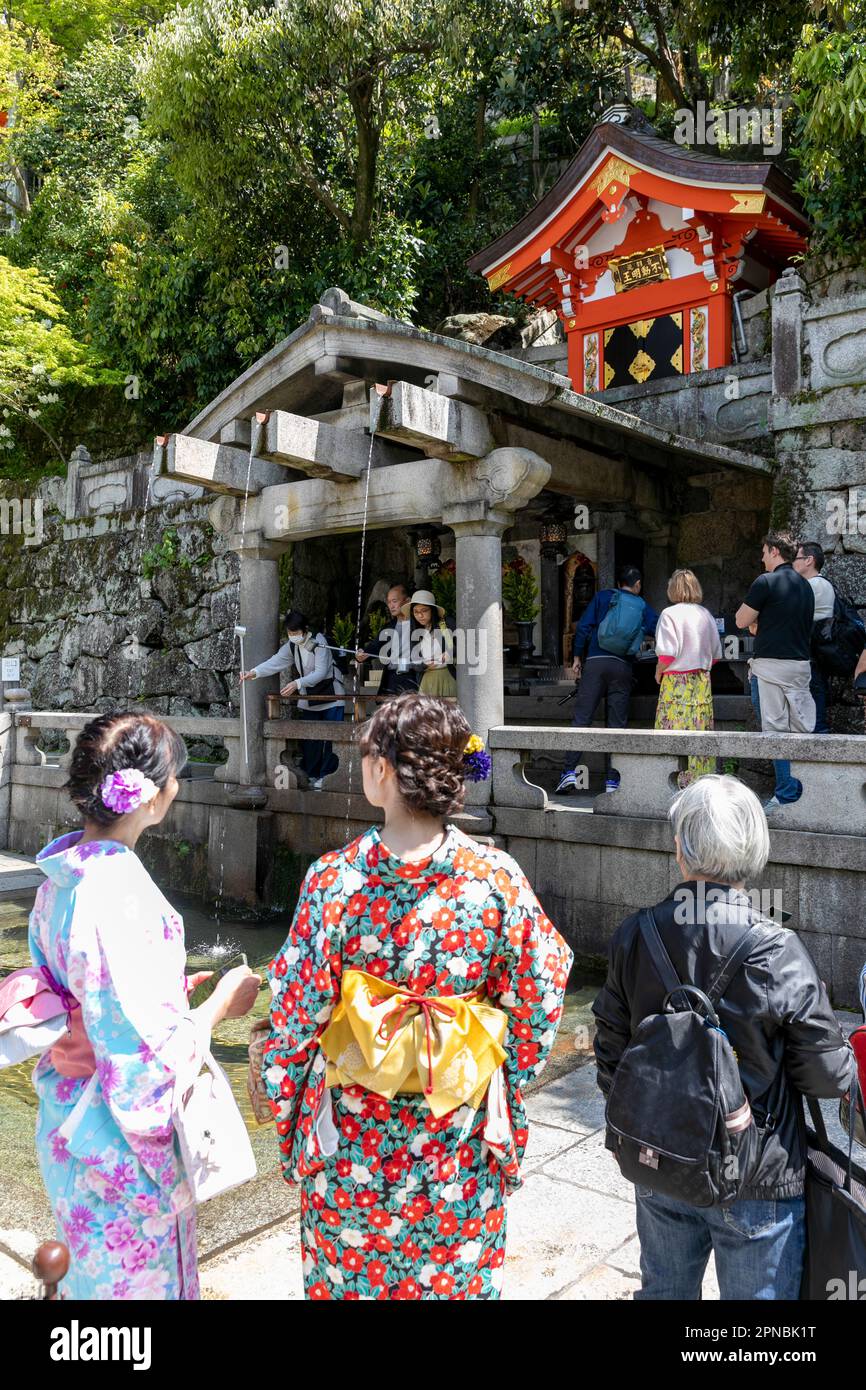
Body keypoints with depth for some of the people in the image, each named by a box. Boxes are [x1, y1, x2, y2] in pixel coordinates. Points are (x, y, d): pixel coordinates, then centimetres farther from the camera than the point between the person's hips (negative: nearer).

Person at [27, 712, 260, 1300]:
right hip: (121, 1136, -8)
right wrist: (222, 1003, -13)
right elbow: (153, 1054, -28)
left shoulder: (60, 878, -3)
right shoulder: (121, 898, -32)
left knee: (97, 1265, 29)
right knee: (140, 1273, 15)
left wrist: (168, 989, 10)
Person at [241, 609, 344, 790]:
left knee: (330, 739, -8)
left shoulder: (319, 642, -18)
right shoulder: (291, 646, 0)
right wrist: (254, 673, -32)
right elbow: (275, 662, -14)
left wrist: (297, 683, -40)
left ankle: (328, 777, -2)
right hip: (307, 697, 6)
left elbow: (320, 672, -27)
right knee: (308, 741, 3)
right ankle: (311, 776, 11)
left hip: (331, 697, -6)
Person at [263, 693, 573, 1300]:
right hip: (460, 1136, 1)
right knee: (460, 1272, 25)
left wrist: (285, 1114, 4)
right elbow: (537, 1001, -7)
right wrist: (505, 1090, 9)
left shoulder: (335, 879, -21)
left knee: (347, 1272, 24)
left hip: (352, 1135, -1)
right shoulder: (497, 877, -17)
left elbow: (296, 1018, -13)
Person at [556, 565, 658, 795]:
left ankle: (569, 772, -9)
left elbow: (583, 627, 5)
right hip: (623, 666, 1)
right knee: (616, 725, 3)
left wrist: (577, 658, 9)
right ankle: (612, 781, 2)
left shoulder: (603, 597, 14)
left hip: (595, 662, -1)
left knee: (581, 718, -1)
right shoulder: (642, 607, 16)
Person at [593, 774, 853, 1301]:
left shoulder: (633, 939, -14)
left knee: (664, 1288, 25)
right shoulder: (779, 951, -25)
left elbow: (611, 1056, -2)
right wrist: (849, 1057, 9)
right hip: (755, 1186, -3)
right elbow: (828, 1077, -15)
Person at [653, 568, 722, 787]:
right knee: (701, 732, 7)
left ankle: (677, 780, -2)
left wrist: (658, 673, 1)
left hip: (676, 681, -5)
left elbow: (667, 654, -15)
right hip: (702, 681, 6)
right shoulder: (706, 615, 9)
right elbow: (716, 654, 12)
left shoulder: (670, 614, -8)